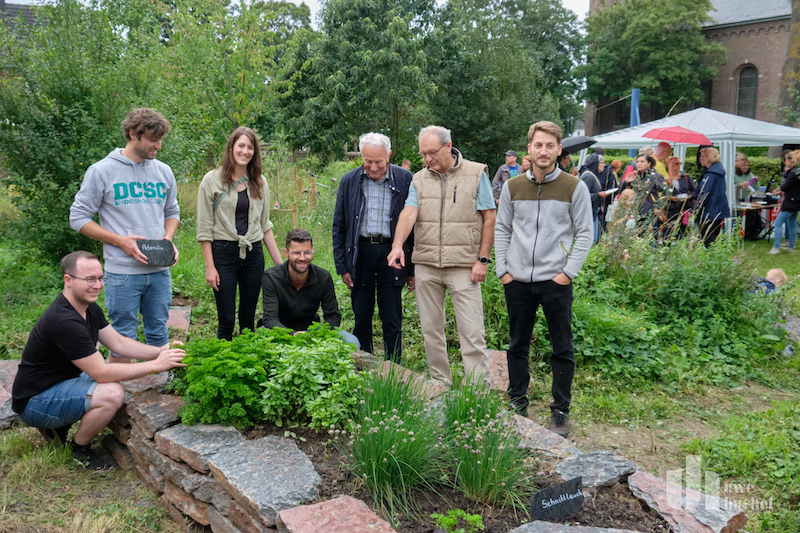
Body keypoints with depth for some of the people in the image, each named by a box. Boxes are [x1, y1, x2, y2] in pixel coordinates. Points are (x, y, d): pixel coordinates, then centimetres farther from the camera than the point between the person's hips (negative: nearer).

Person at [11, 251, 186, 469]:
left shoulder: (89, 308, 2)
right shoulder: (64, 322, -29)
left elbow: (118, 343, 4)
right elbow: (101, 372, -28)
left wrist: (161, 351, -11)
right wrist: (155, 365, -27)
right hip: (33, 401, -10)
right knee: (112, 393, -28)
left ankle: (58, 424, 13)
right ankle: (79, 450, -2)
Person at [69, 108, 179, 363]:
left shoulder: (164, 171, 9)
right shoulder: (102, 171, -5)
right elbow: (78, 217, -3)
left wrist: (168, 238, -1)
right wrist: (121, 241, -13)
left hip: (160, 270, 4)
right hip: (122, 272, -4)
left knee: (159, 332, 14)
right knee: (124, 336, 4)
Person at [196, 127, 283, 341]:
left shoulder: (259, 182, 9)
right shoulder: (213, 180, -3)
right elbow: (204, 228, -4)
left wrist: (280, 263, 10)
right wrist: (209, 267, -9)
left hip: (254, 254, 4)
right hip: (223, 253, -3)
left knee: (249, 318, 10)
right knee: (226, 319, -1)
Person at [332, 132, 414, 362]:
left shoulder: (404, 179, -2)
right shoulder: (349, 181, 3)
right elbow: (339, 226, 8)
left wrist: (414, 267, 0)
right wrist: (341, 265, 3)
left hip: (391, 252, -1)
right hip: (360, 252, 2)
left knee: (392, 320, 4)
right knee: (361, 317, 8)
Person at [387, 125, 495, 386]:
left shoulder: (476, 173, 1)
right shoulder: (419, 179, 10)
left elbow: (489, 218, 0)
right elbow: (409, 212, -4)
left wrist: (482, 259, -6)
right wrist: (397, 245, -23)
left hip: (463, 266, -4)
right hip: (425, 265, 4)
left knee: (471, 330, -4)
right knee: (430, 328, 10)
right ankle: (439, 382, 24)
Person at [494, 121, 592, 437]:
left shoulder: (574, 188, -1)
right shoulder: (512, 187, 7)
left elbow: (584, 233, 0)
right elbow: (501, 230, 11)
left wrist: (568, 272, -8)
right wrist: (502, 269, 3)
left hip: (555, 281, -2)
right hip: (517, 281, 3)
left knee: (562, 349, 3)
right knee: (517, 345, 12)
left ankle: (560, 411, 16)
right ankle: (517, 402, 27)